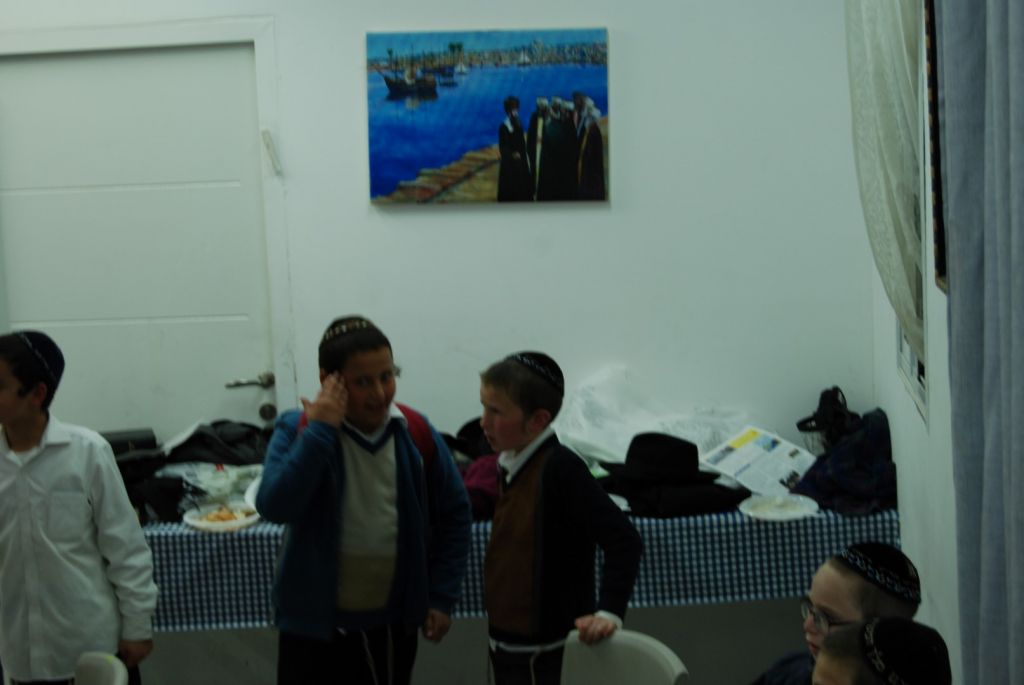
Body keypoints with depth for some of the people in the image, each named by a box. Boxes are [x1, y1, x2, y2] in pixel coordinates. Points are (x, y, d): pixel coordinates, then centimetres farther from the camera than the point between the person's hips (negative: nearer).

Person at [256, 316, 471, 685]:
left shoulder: (417, 434, -5)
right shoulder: (297, 430, -12)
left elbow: (453, 514, 6)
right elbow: (274, 506, -26)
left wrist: (442, 596, 3)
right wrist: (319, 432, -28)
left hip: (393, 621, 3)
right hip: (315, 623, -3)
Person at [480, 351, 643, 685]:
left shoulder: (559, 468, -20)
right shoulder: (511, 465, 4)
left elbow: (623, 539, -24)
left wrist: (608, 611, -28)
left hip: (545, 656, -8)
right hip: (507, 645, 8)